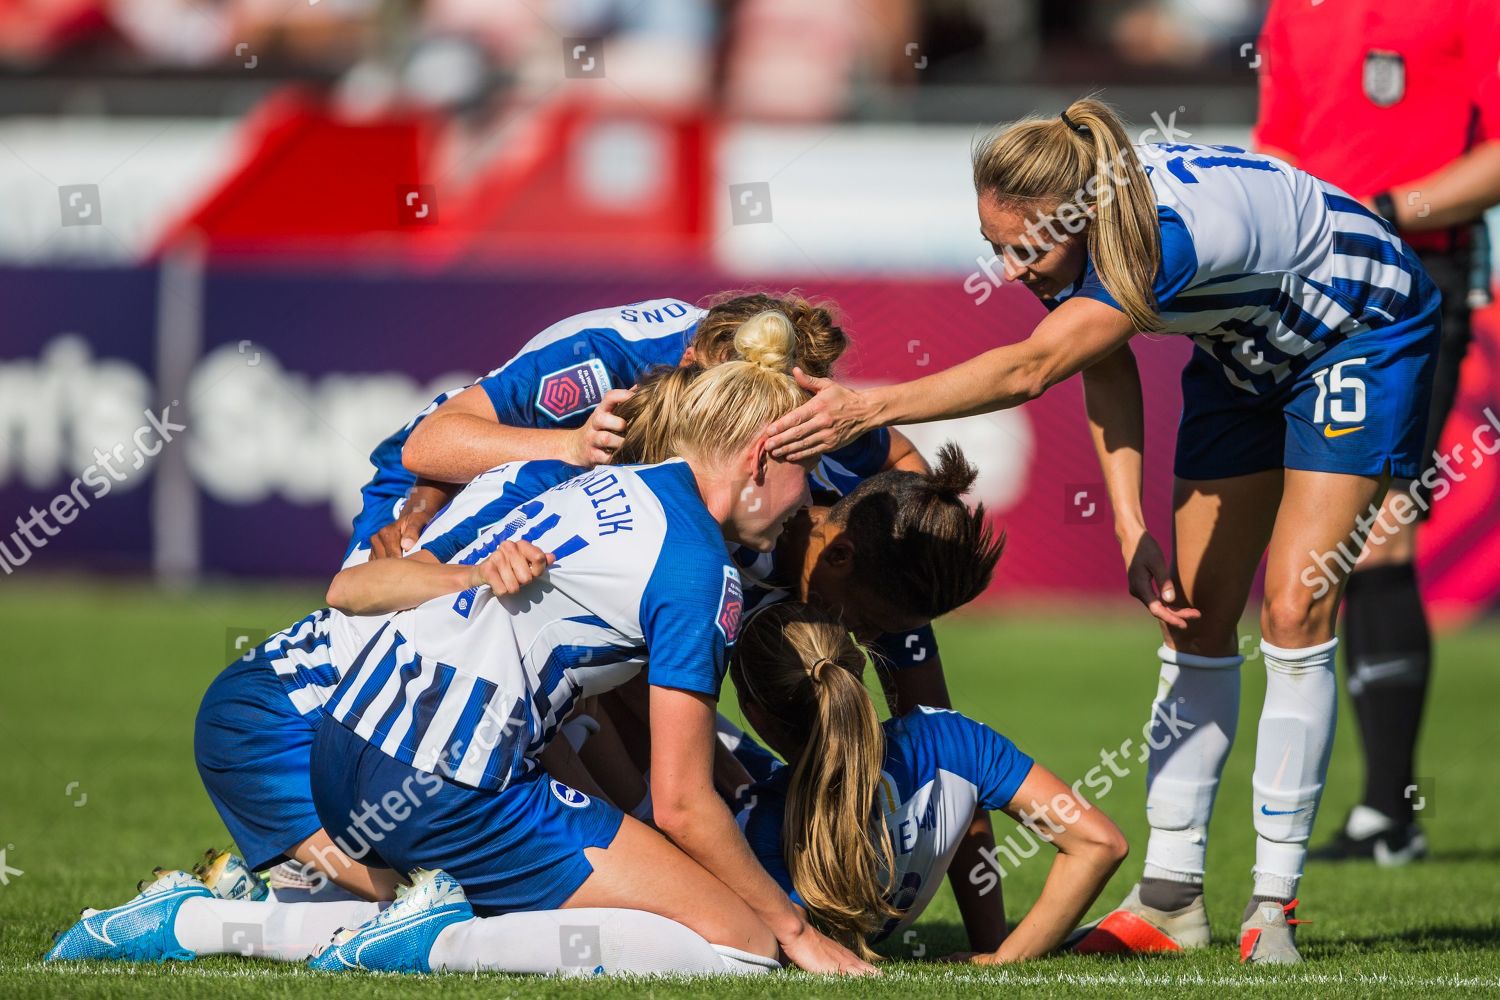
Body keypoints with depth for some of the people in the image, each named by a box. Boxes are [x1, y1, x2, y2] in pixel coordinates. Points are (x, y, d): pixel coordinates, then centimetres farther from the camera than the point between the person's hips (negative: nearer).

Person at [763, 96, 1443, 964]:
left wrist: (871, 407, -50)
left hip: (1362, 335, -8)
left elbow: (1031, 370, -47)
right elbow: (1107, 370, -6)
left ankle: (1275, 901, -9)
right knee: (1196, 617, 4)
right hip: (1246, 355, 8)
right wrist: (1131, 526, -16)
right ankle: (1172, 894, 8)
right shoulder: (1077, 220, -18)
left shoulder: (1169, 233, -42)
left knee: (1294, 611, -15)